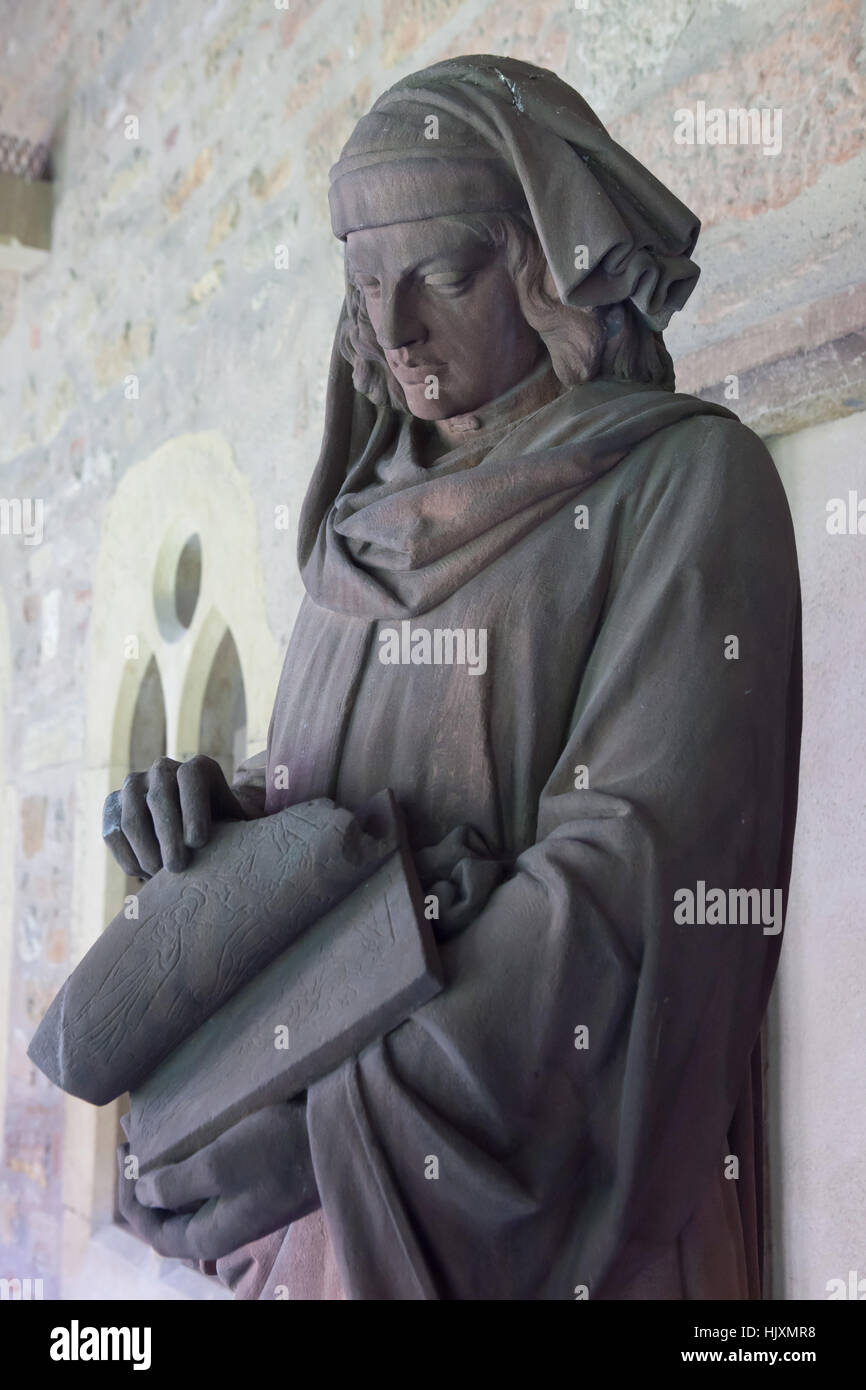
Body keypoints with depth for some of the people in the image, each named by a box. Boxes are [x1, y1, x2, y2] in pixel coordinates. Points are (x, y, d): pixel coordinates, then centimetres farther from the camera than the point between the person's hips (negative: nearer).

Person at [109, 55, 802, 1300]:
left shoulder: (690, 480, -9)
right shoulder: (375, 522, 10)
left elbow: (642, 862, -18)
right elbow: (314, 798, 12)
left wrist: (341, 1115, -21)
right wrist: (213, 816, -10)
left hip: (560, 1185, -5)